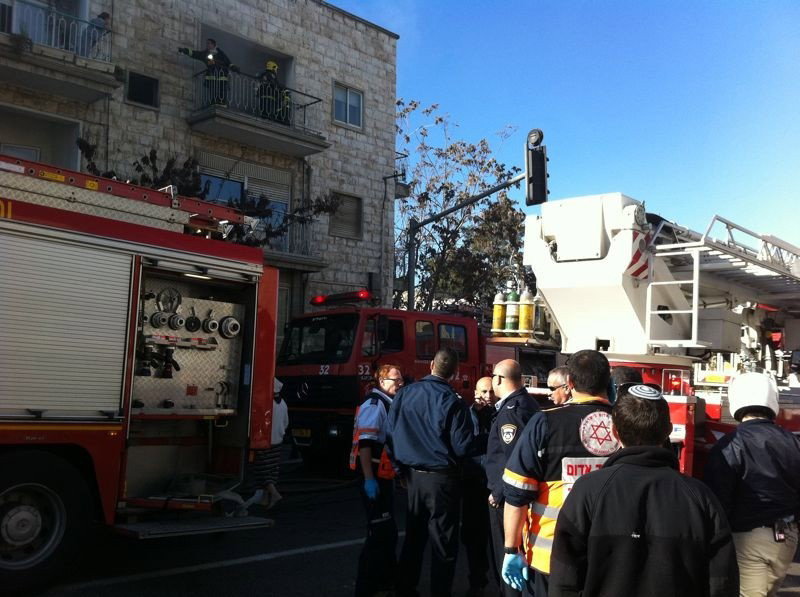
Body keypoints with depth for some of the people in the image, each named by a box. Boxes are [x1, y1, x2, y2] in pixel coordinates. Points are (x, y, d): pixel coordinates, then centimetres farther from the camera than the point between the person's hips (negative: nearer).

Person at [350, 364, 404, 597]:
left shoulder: (391, 405, 14)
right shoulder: (374, 404, -15)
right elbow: (365, 443, -24)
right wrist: (369, 479, -29)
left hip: (385, 476, 10)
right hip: (375, 477, -10)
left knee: (388, 531, 18)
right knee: (379, 533, -6)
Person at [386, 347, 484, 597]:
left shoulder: (404, 394, -1)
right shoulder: (452, 402, -13)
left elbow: (390, 434, 2)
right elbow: (464, 447, -13)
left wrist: (401, 468, 13)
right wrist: (486, 439, 4)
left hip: (412, 475, 5)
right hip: (441, 478, -5)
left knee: (413, 537, 18)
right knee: (443, 542, 6)